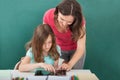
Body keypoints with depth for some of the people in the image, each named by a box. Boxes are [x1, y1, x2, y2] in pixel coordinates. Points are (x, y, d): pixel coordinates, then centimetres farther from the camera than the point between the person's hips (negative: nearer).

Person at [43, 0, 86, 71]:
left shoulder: (80, 21, -32)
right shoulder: (48, 16, -30)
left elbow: (80, 49, -29)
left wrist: (70, 64, -44)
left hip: (76, 49, -1)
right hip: (59, 49, 1)